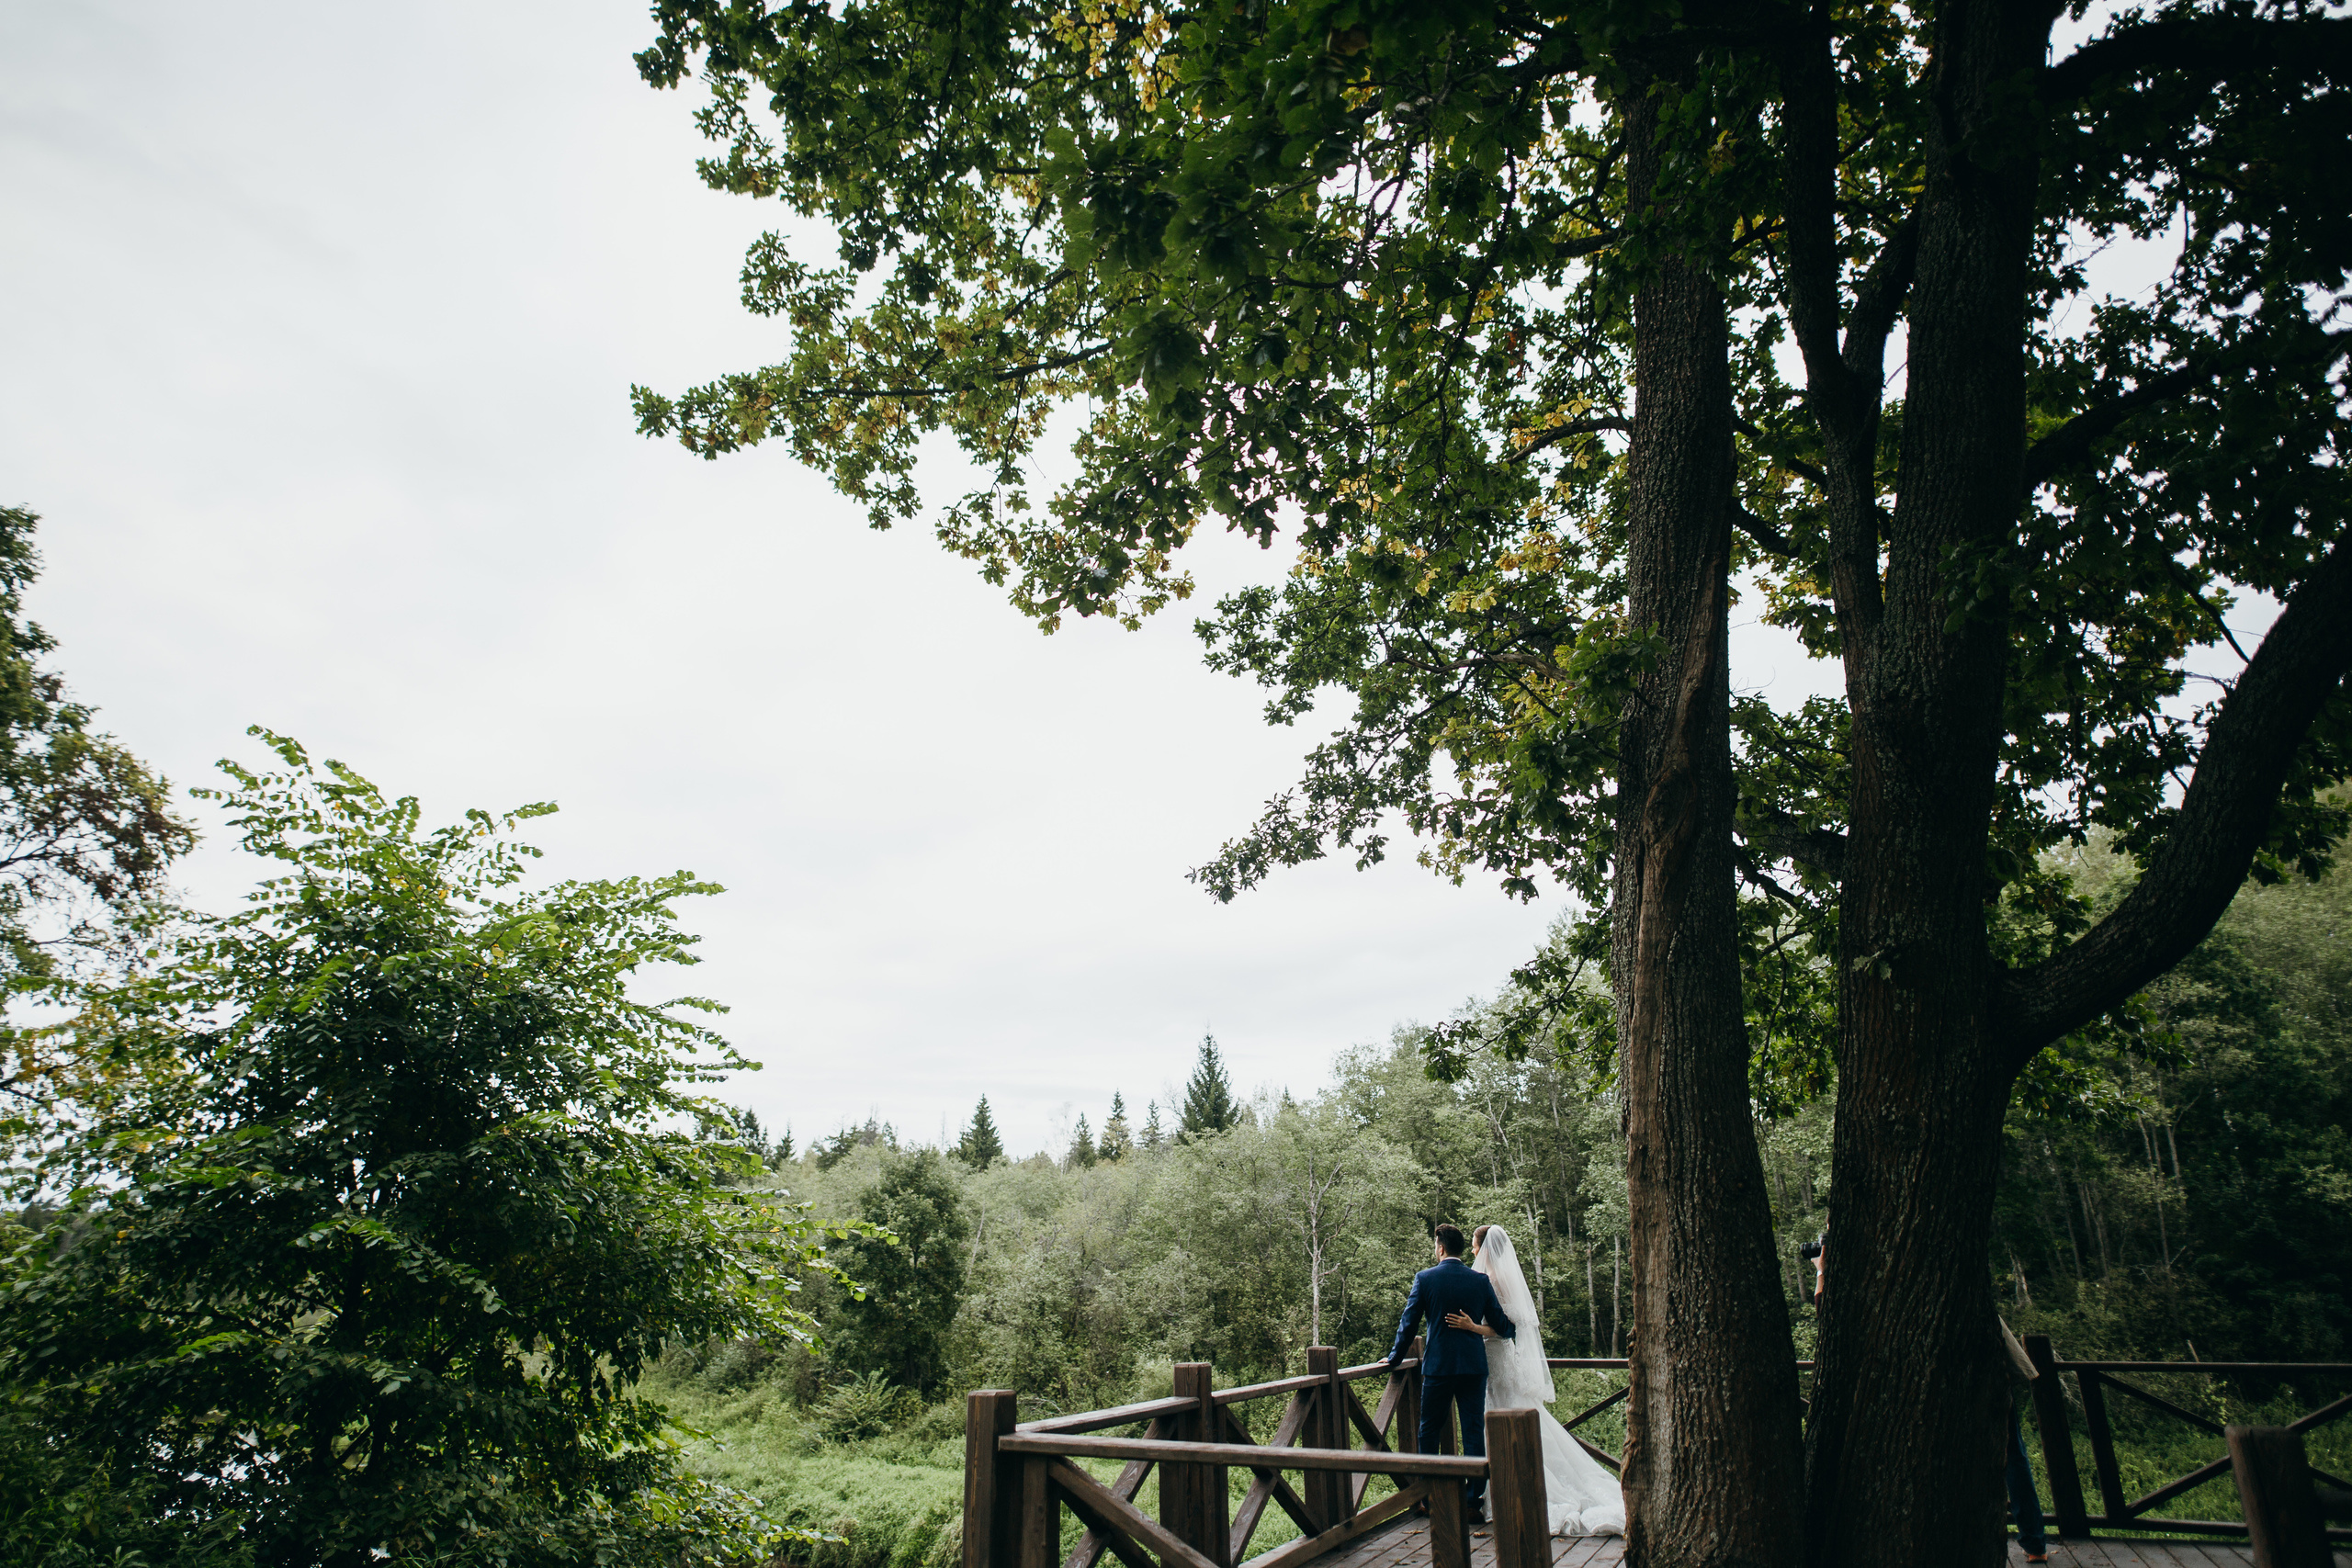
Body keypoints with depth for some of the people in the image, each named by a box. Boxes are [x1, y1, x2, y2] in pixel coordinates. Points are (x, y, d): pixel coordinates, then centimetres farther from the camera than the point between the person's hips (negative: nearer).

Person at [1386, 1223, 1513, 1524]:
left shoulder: (1425, 1278, -4)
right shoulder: (1481, 1281, 0)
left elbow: (1408, 1323, 0)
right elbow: (1499, 1324, 5)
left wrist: (1394, 1358, 12)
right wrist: (1516, 1327, 28)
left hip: (1437, 1366, -2)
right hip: (1474, 1366, 2)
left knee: (1429, 1433, 12)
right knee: (1474, 1433, 6)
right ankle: (1473, 1502, 5)